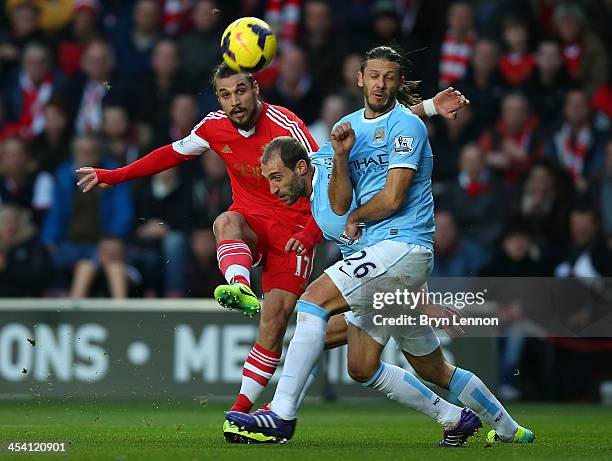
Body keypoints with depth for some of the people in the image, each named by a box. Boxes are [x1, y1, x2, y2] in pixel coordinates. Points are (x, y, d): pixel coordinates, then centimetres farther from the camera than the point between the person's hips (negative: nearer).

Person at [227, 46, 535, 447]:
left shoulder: (406, 125, -7)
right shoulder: (349, 126, 16)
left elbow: (392, 198, -14)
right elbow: (339, 205, 10)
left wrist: (356, 218, 3)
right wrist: (341, 156, -5)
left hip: (403, 245, -9)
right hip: (383, 253, 9)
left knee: (315, 299, -21)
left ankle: (282, 414, -24)